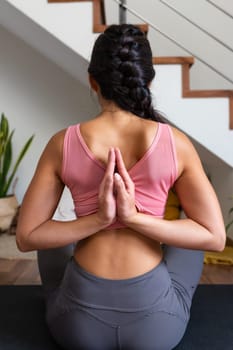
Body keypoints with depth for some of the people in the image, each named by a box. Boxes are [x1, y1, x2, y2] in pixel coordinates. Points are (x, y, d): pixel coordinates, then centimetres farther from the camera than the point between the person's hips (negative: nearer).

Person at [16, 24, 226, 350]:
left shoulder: (62, 144, -10)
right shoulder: (176, 143, -11)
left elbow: (27, 236, -5)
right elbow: (214, 237, -8)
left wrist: (98, 219, -14)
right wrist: (134, 217, -16)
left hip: (78, 322, 1)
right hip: (156, 323, 0)